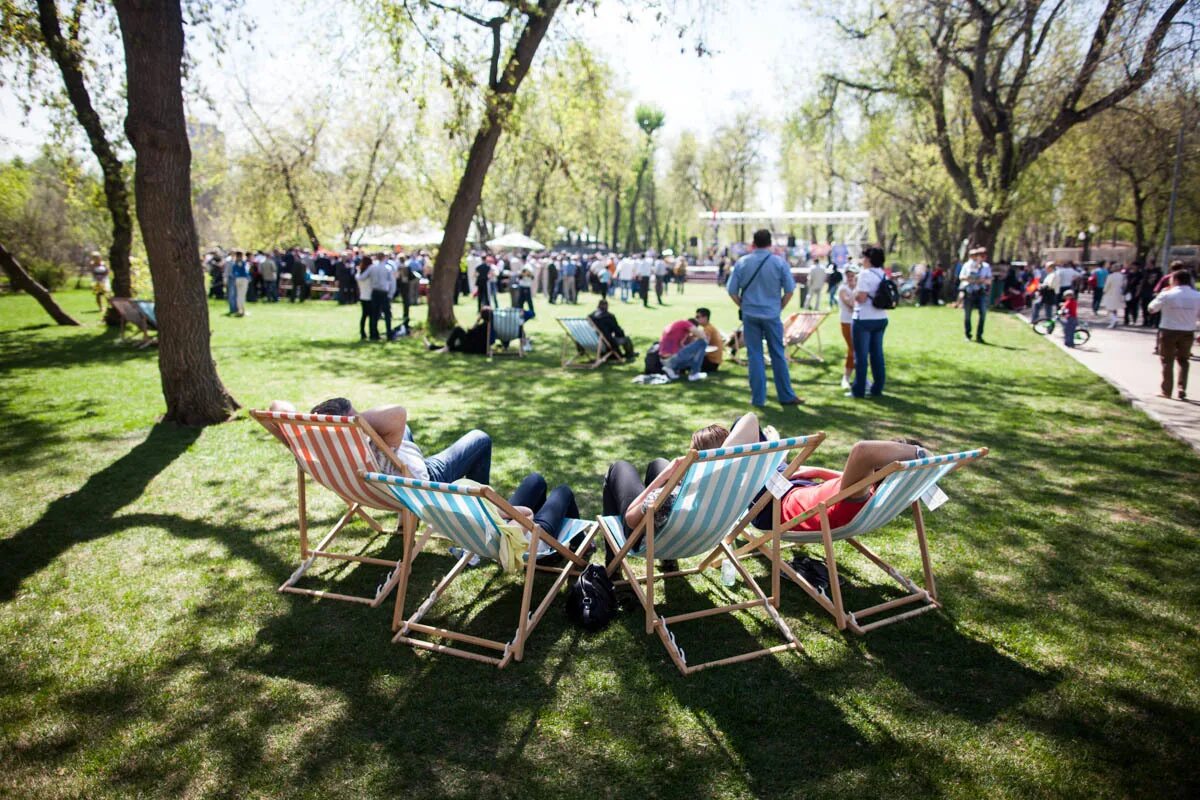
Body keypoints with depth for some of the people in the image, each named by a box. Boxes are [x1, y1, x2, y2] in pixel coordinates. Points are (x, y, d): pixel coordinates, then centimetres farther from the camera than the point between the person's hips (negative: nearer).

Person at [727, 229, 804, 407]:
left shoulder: (742, 263, 0)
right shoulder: (779, 262, -3)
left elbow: (731, 290, 0)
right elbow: (790, 290, -3)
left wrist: (744, 306, 11)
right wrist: (779, 307, 9)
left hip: (750, 315, 1)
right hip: (772, 315, 0)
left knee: (754, 356, 6)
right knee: (778, 355, 9)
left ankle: (758, 398, 8)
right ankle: (786, 396, 16)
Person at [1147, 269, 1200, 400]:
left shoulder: (1167, 295, -12)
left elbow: (1151, 308, -1)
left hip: (1168, 331, -3)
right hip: (1188, 333, 3)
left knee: (1167, 361, 9)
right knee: (1183, 361, 18)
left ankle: (1166, 391, 11)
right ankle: (1182, 390, 11)